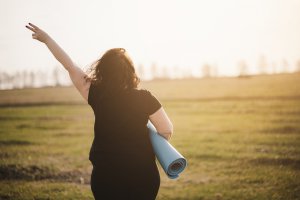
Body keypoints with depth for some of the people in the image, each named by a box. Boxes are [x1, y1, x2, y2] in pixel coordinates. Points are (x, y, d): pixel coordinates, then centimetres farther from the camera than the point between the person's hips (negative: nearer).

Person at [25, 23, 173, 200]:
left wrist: (46, 38, 12)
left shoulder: (96, 94, -8)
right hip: (143, 175, 0)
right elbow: (167, 131, -7)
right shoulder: (144, 98, -11)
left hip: (106, 175, 1)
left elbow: (70, 66, 1)